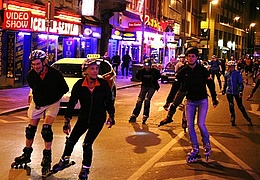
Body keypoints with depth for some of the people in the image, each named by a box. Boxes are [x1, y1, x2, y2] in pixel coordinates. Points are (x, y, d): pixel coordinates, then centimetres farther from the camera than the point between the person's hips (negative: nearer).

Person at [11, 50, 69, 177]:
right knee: (30, 129, 7)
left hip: (52, 103, -4)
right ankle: (26, 155, 23)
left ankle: (47, 158, -3)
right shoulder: (30, 75, -15)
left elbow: (65, 89, -10)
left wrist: (54, 97, -7)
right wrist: (36, 96, 5)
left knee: (46, 128, -16)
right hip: (37, 103, 4)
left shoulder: (55, 74, -26)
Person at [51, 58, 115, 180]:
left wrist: (111, 117, 6)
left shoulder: (103, 84, -15)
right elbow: (71, 103, -11)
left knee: (87, 144, -9)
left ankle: (85, 169, 15)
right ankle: (64, 161, 38)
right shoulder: (79, 85, -14)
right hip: (83, 118, 2)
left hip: (98, 119, -2)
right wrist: (67, 121, -14)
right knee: (71, 140, 8)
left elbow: (109, 101, -1)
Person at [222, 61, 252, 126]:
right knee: (231, 106, 2)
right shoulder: (227, 74, 3)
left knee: (240, 105, 4)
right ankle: (233, 119, 13)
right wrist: (224, 89, 23)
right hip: (229, 92, 3)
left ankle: (246, 117, 22)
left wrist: (240, 91, -17)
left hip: (237, 92, -3)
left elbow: (240, 83, -10)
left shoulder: (237, 73, -9)